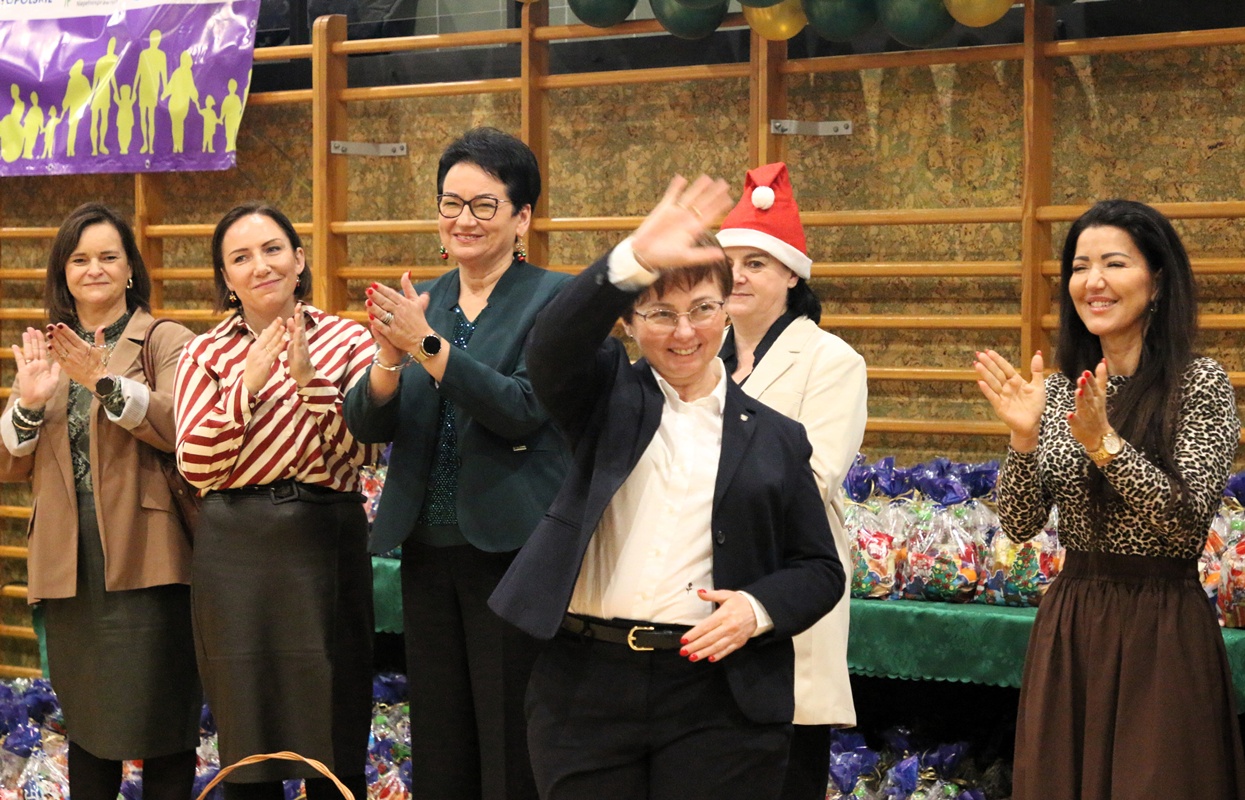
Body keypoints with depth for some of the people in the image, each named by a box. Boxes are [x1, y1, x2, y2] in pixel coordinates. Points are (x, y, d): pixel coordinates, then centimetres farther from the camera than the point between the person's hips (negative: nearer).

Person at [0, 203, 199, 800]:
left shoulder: (165, 341, 1)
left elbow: (182, 427, -17)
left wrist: (104, 382, -27)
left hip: (144, 553, -5)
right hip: (69, 561, 5)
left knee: (160, 725, -4)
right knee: (86, 726, 12)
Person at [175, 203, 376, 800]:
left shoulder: (347, 342, 4)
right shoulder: (206, 355, 6)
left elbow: (357, 452, -6)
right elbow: (196, 468, -5)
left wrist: (308, 379, -17)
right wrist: (247, 384, -13)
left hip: (326, 543, -1)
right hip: (236, 550, 1)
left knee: (334, 746, 5)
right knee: (245, 747, 8)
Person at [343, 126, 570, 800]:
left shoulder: (555, 301, -6)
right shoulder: (420, 303, 11)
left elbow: (522, 411, -19)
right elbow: (365, 425, 3)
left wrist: (426, 345, -25)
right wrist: (390, 357, -17)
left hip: (510, 550, -6)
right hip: (428, 550, 6)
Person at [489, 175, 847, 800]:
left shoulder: (775, 438, 10)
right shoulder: (606, 398, 9)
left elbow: (819, 568, 12)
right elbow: (553, 350, -14)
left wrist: (759, 608, -9)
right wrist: (635, 262, -28)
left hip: (719, 700, 0)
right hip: (588, 688, 0)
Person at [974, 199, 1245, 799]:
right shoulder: (1058, 390, 6)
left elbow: (1188, 519, -17)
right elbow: (1019, 525, 2)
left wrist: (1104, 443, -26)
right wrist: (1025, 438, -15)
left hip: (1160, 631, -5)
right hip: (1068, 627, 5)